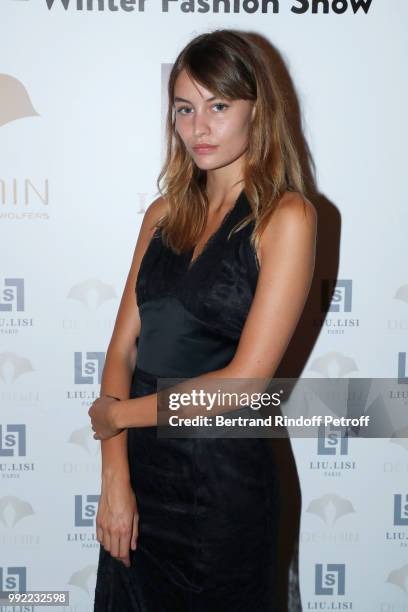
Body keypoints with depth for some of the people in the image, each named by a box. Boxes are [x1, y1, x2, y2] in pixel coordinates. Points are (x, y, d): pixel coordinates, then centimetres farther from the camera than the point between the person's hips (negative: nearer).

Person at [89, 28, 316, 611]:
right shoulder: (165, 213, 6)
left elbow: (246, 379, -16)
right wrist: (115, 476, -8)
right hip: (139, 467, 5)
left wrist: (120, 413, -7)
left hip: (223, 480, -5)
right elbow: (123, 348, 1)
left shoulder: (287, 216, -11)